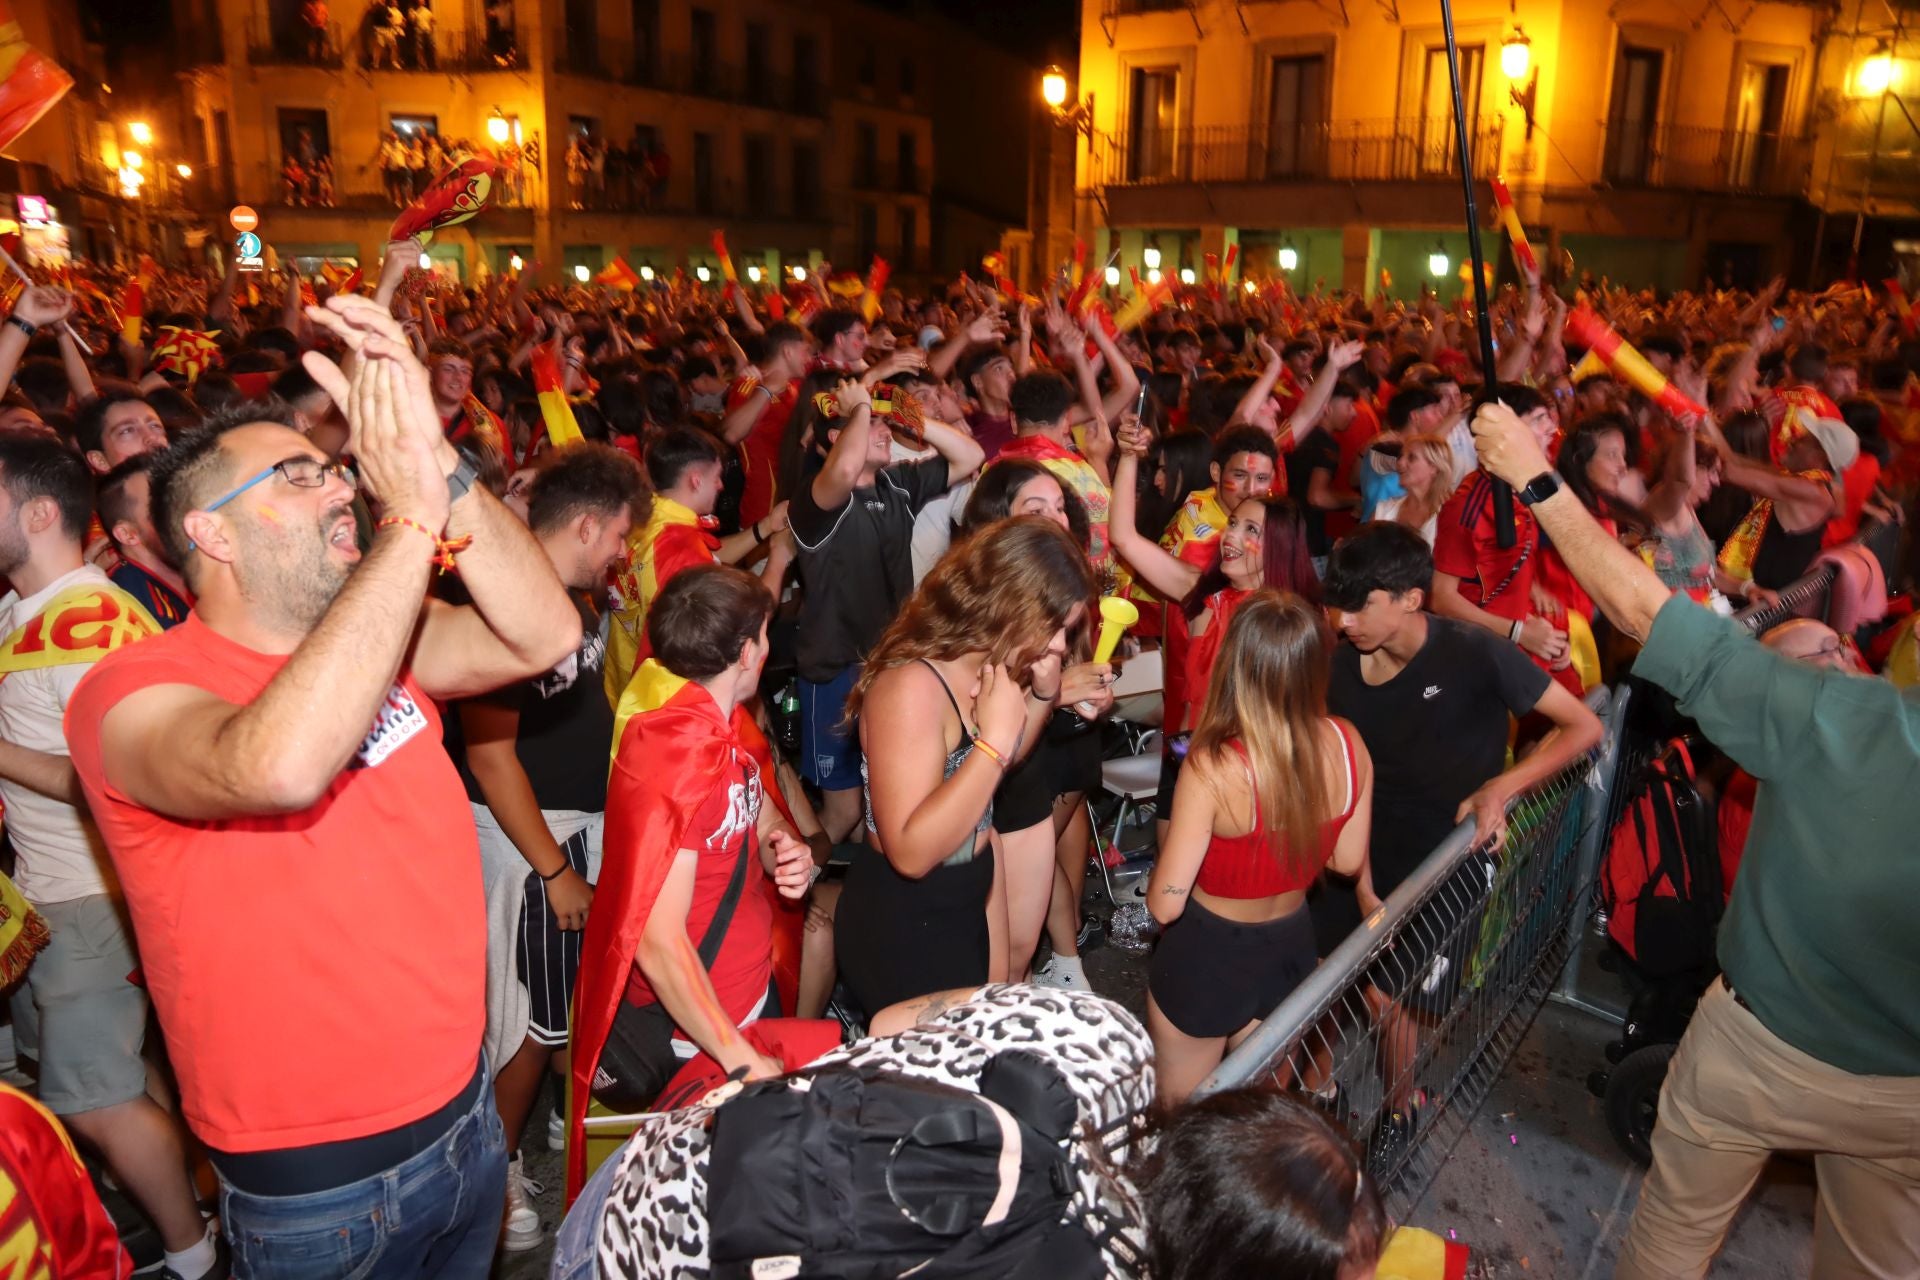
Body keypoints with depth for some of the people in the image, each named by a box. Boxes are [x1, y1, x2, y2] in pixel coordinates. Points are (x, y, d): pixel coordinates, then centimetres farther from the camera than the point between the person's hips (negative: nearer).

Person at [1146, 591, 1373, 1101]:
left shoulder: (1213, 767, -32)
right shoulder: (1348, 745, -15)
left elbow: (1165, 904, -26)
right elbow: (1348, 861, 0)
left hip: (1207, 958, -5)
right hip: (1292, 946, 5)